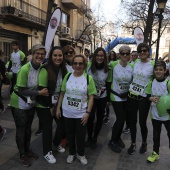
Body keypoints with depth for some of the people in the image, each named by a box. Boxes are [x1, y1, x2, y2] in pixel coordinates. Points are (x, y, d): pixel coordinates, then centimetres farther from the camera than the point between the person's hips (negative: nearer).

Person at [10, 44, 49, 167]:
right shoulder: (25, 69, -26)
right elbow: (21, 90, -25)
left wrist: (42, 92, -9)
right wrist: (39, 93, -26)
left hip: (31, 103, 6)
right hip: (19, 104, -5)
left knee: (28, 127, 20)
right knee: (21, 129, 9)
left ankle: (28, 150, 40)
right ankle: (22, 154, 29)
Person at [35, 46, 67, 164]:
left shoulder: (63, 70, -1)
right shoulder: (45, 70, -20)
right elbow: (42, 90, -20)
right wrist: (50, 106, -13)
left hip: (58, 104, 6)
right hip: (44, 106, -5)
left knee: (62, 124, 9)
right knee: (47, 127, 5)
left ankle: (57, 143, 39)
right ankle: (47, 152, 27)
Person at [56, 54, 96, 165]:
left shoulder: (88, 78, -9)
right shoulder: (67, 76, -3)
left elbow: (91, 97, -6)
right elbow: (62, 93, 4)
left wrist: (88, 112, -11)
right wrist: (58, 108, 4)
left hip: (81, 114, -2)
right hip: (67, 113, 2)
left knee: (81, 135, 12)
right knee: (70, 134, 17)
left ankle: (81, 154, 38)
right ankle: (71, 153, 41)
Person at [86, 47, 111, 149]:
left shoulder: (107, 69, -3)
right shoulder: (89, 67, -6)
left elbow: (108, 84, 4)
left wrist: (108, 99, 3)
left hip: (102, 97, 2)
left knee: (100, 118, 8)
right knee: (90, 117, -5)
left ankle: (95, 138, 27)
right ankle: (89, 137, 21)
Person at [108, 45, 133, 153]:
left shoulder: (131, 67, -2)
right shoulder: (113, 65, -14)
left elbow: (132, 82, 10)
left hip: (126, 97, 5)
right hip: (116, 96, -4)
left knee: (122, 118, 11)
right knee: (121, 118, -6)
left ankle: (118, 138, 36)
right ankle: (112, 142, 15)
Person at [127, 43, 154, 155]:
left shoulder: (153, 65, -7)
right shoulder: (135, 63, 5)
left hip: (144, 97, -3)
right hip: (132, 95, 4)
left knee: (142, 122, 4)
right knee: (132, 121, 10)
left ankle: (144, 143, 31)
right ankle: (133, 143, 28)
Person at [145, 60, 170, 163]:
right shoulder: (151, 83, -2)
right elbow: (147, 96, 4)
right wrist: (151, 98, -16)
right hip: (155, 114, 3)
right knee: (156, 134, 17)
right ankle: (155, 153, 35)